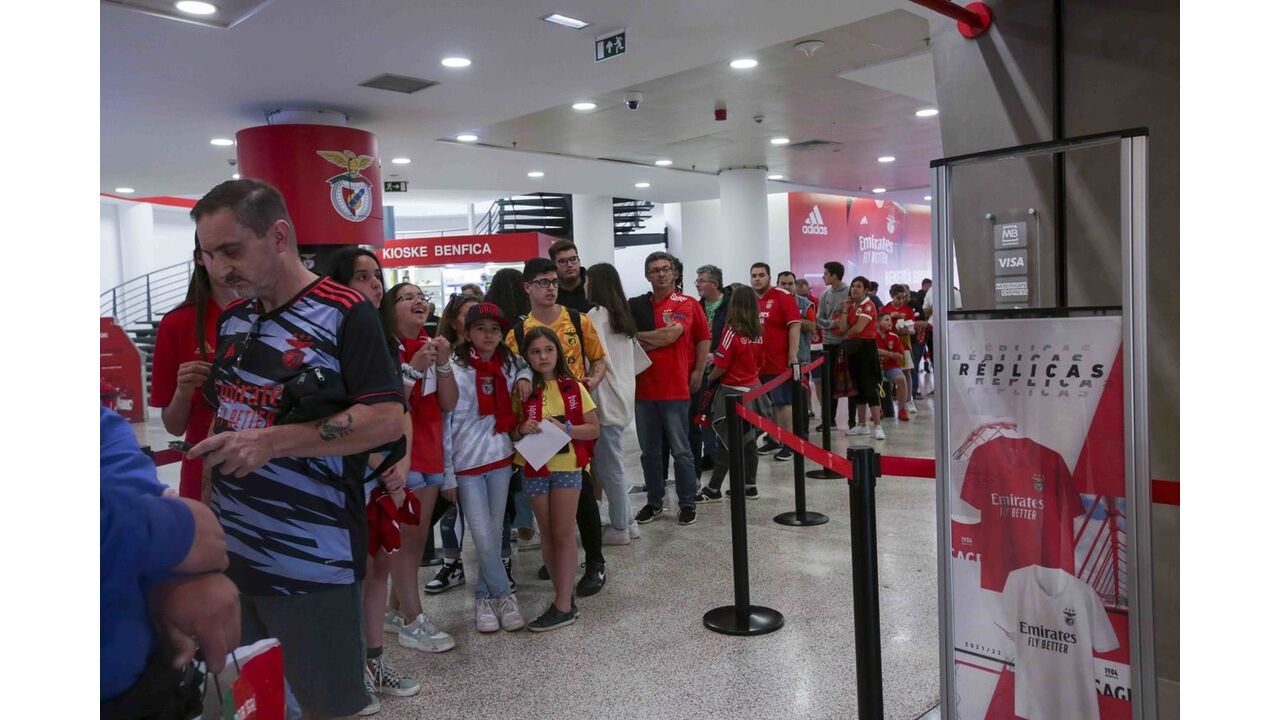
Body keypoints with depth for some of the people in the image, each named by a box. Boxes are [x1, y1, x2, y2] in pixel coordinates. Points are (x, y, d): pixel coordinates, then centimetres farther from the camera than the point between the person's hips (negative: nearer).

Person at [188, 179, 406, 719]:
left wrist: (273, 441, -24)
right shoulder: (232, 319, 11)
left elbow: (389, 419, -19)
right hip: (227, 552, 7)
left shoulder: (344, 314, -11)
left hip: (311, 563, -6)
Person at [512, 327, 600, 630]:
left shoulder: (573, 388, -2)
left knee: (563, 534, -1)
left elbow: (594, 429, -1)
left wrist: (566, 429, -17)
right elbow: (511, 434, 7)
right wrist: (522, 429, -15)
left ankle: (563, 605, 3)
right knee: (548, 534, 9)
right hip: (534, 469, 2)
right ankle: (564, 596, 20)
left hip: (567, 466, -2)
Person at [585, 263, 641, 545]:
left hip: (606, 401, -8)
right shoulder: (622, 316, 14)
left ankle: (619, 528, 11)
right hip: (622, 397, 8)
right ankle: (627, 522, 21)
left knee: (608, 467, 2)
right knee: (611, 465, 15)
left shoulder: (595, 314, -11)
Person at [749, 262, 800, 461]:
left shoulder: (783, 297, -7)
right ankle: (773, 439, 27)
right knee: (767, 403, 15)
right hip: (757, 363, 6)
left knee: (783, 402, 0)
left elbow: (794, 326, -11)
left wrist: (793, 357, -16)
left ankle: (788, 443, 6)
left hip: (779, 363, -6)